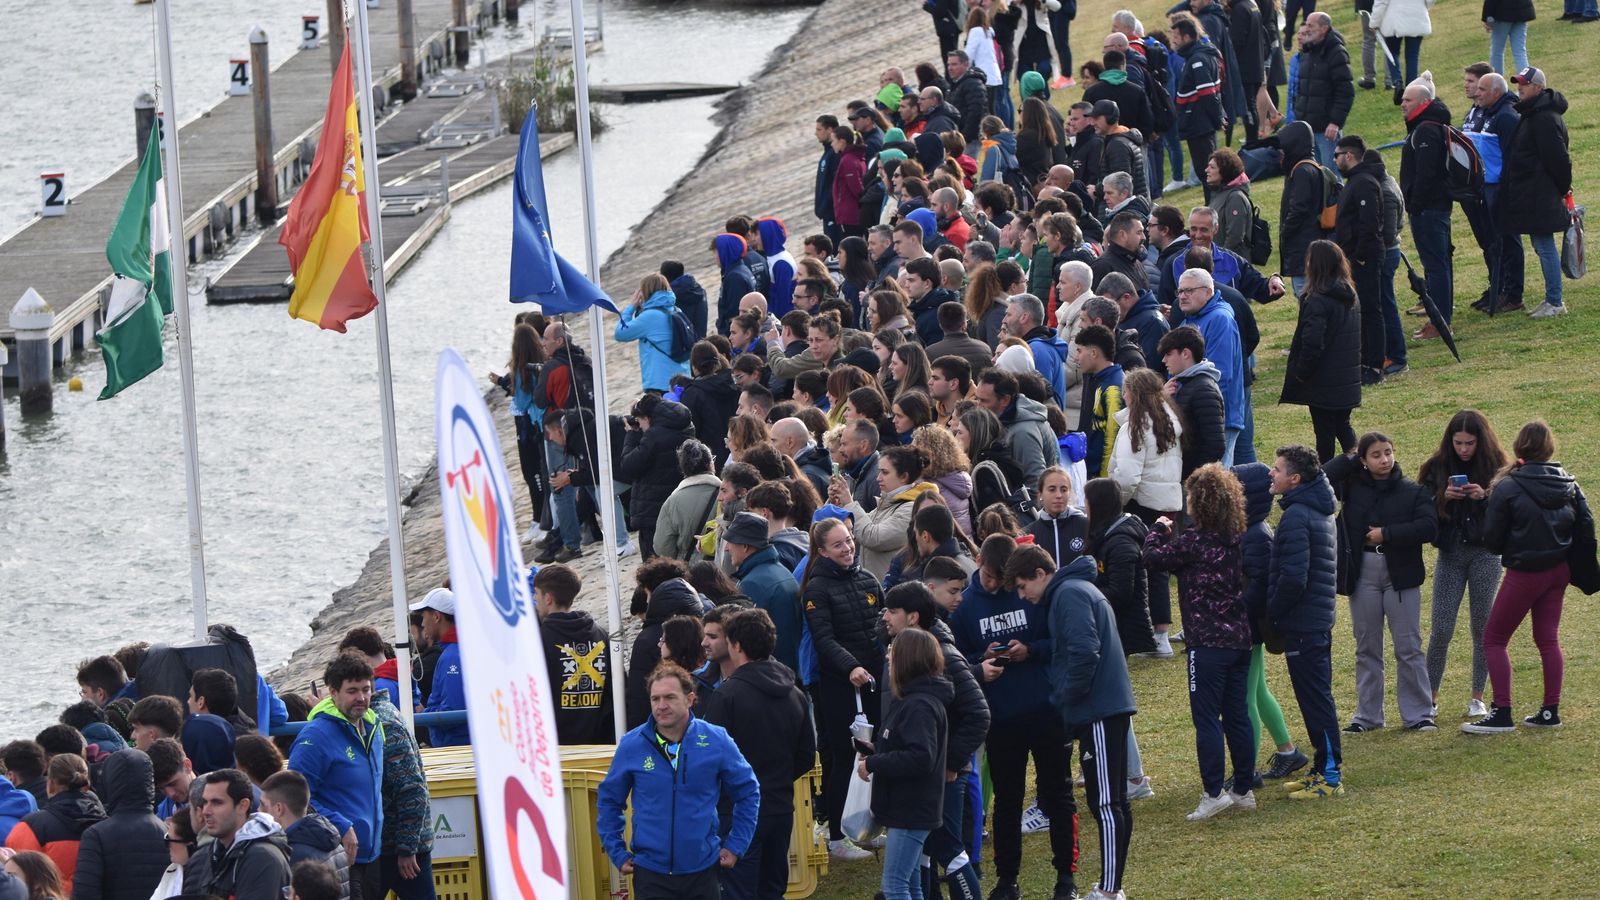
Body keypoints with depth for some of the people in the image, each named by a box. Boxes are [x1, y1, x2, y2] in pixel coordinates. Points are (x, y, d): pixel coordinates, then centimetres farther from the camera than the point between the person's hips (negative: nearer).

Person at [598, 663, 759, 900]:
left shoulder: (717, 741, -4)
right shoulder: (632, 745, -5)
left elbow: (748, 792, 10)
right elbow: (609, 801, 8)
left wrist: (735, 846, 7)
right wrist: (618, 854, 5)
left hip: (703, 869, 1)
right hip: (650, 872, -1)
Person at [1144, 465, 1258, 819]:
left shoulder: (1195, 541, -16)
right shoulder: (1236, 539, 4)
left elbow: (1154, 556, -10)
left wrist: (1159, 529, 11)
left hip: (1207, 642, -7)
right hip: (1239, 639, 7)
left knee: (1206, 717, -3)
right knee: (1237, 715, 13)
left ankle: (1214, 792, -7)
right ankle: (1244, 789, 17)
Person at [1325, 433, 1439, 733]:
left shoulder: (1412, 491, -1)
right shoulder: (1352, 486, 4)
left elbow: (1429, 526, -12)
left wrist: (1386, 534, -15)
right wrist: (1352, 459, -3)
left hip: (1401, 574, -2)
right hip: (1362, 575, 2)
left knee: (1409, 648, 1)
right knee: (1367, 648, 10)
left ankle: (1418, 714, 7)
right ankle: (1367, 716, 16)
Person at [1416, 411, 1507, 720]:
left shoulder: (1495, 467, -2)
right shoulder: (1437, 467, 1)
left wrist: (1485, 497, -21)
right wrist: (1442, 499, -19)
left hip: (1485, 553, -1)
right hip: (1450, 553, 1)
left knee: (1482, 626, 4)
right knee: (1441, 628, -2)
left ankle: (1478, 697, 15)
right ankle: (1430, 696, 9)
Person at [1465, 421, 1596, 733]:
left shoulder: (1507, 488, -16)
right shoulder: (1567, 484, -1)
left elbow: (1491, 538, -11)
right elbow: (1585, 524, 4)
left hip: (1524, 573, -6)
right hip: (1559, 570, 6)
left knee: (1494, 639, 4)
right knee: (1548, 638, 16)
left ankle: (1501, 714, -3)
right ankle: (1550, 711, 15)